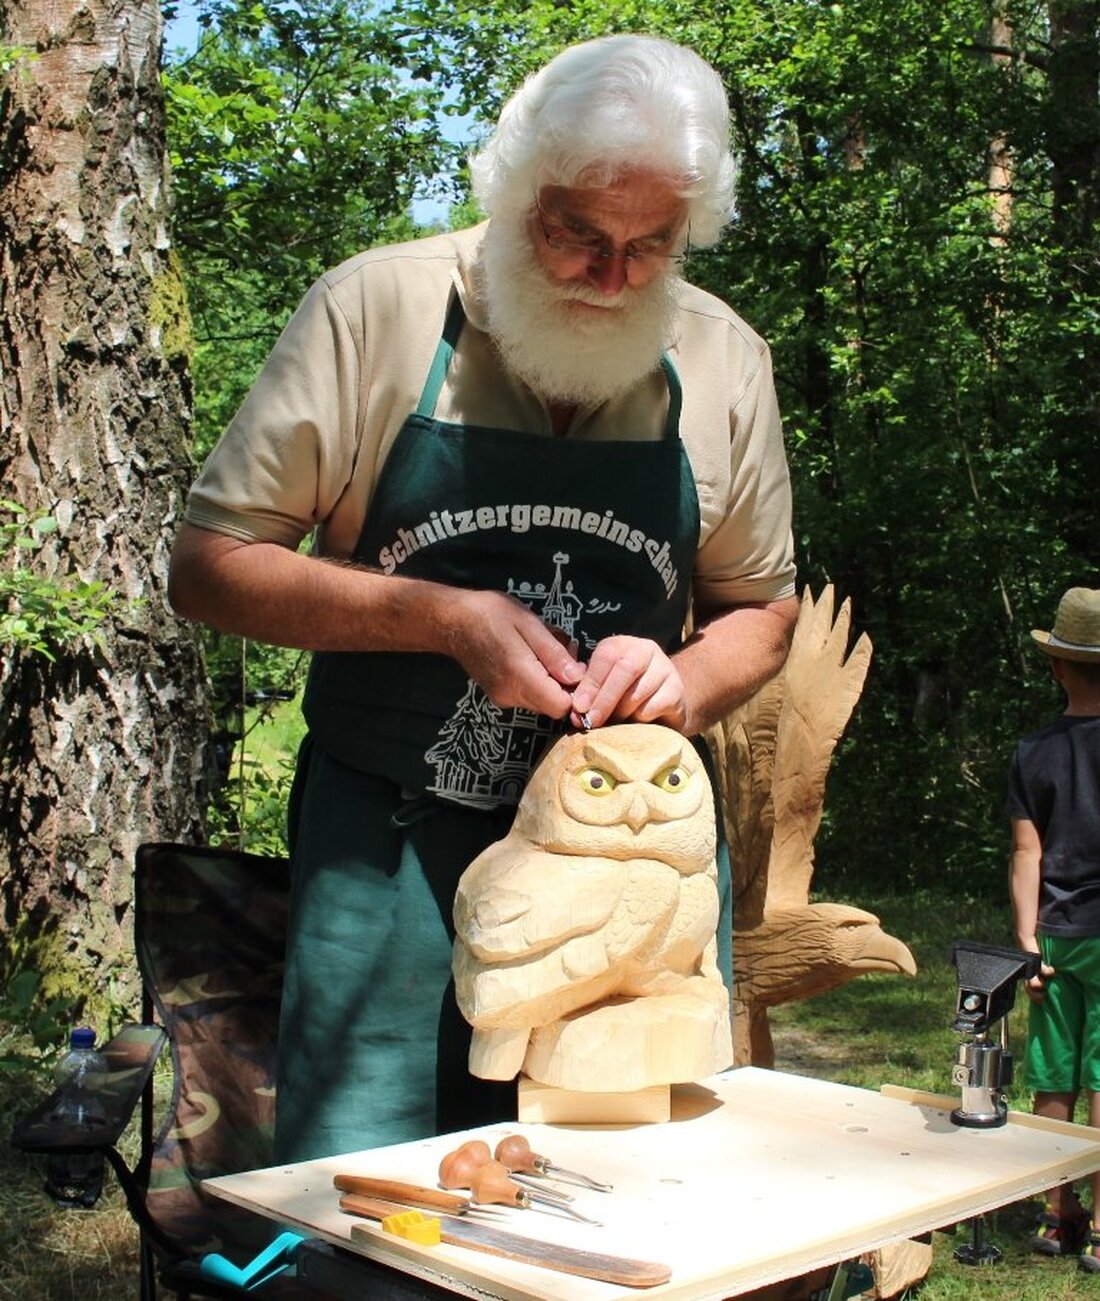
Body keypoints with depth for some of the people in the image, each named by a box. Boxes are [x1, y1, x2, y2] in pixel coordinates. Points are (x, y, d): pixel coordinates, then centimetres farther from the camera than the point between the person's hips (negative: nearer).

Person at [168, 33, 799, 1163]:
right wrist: (448, 617, -15)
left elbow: (760, 611, 14)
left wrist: (683, 683, -8)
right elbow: (208, 566, -4)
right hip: (389, 850, -2)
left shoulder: (723, 361, 4)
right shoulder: (375, 308, -6)